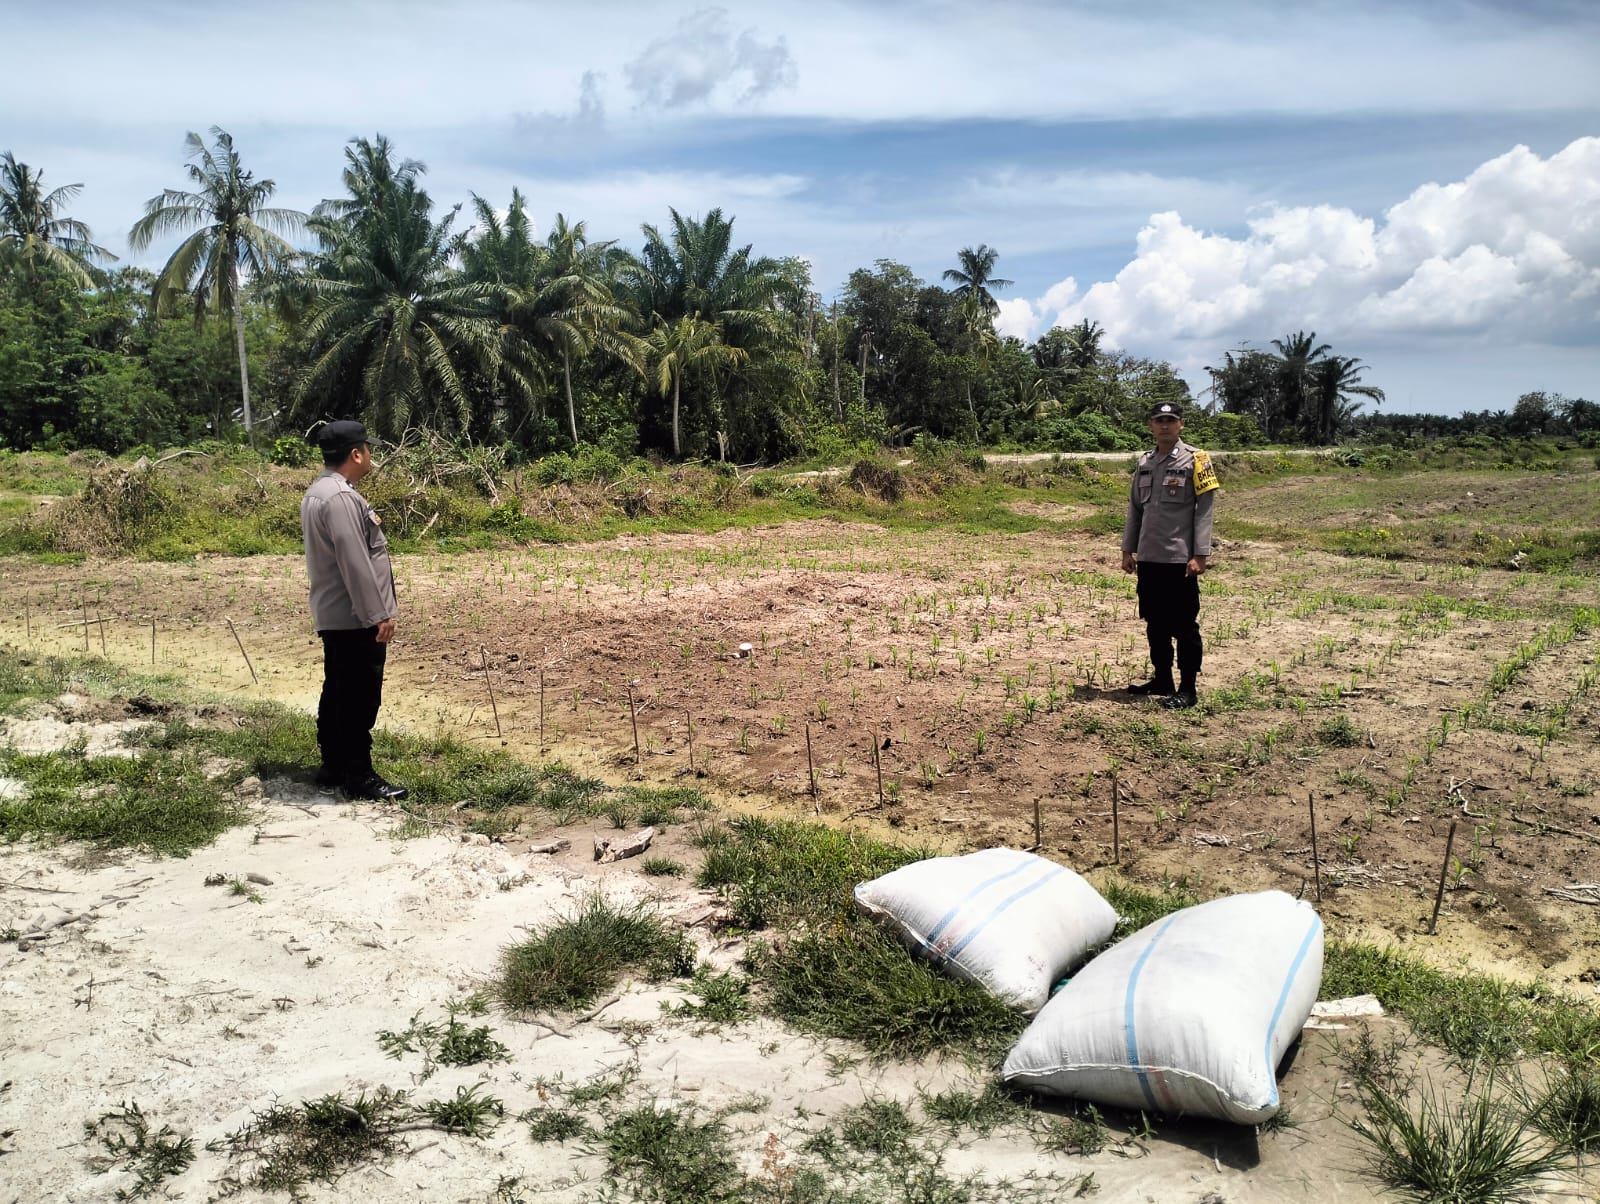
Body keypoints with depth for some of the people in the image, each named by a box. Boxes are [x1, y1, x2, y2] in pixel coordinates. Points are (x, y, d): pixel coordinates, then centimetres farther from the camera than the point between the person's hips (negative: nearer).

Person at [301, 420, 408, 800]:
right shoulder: (341, 498, -21)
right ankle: (359, 776, 2)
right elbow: (355, 563, -24)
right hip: (355, 617, -11)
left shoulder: (318, 493, 14)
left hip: (335, 615, 11)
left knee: (337, 692, 16)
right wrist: (378, 613, -20)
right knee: (360, 697, -4)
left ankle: (333, 766, 25)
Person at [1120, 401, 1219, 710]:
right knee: (1155, 624, 13)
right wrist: (1127, 550, 13)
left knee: (1184, 626, -1)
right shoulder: (1144, 463, 13)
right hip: (1148, 558, 6)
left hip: (1180, 559, -6)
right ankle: (1162, 679, 25)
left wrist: (1200, 555, -14)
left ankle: (1187, 689, 5)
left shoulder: (1195, 460, -4)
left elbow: (1205, 510, -8)